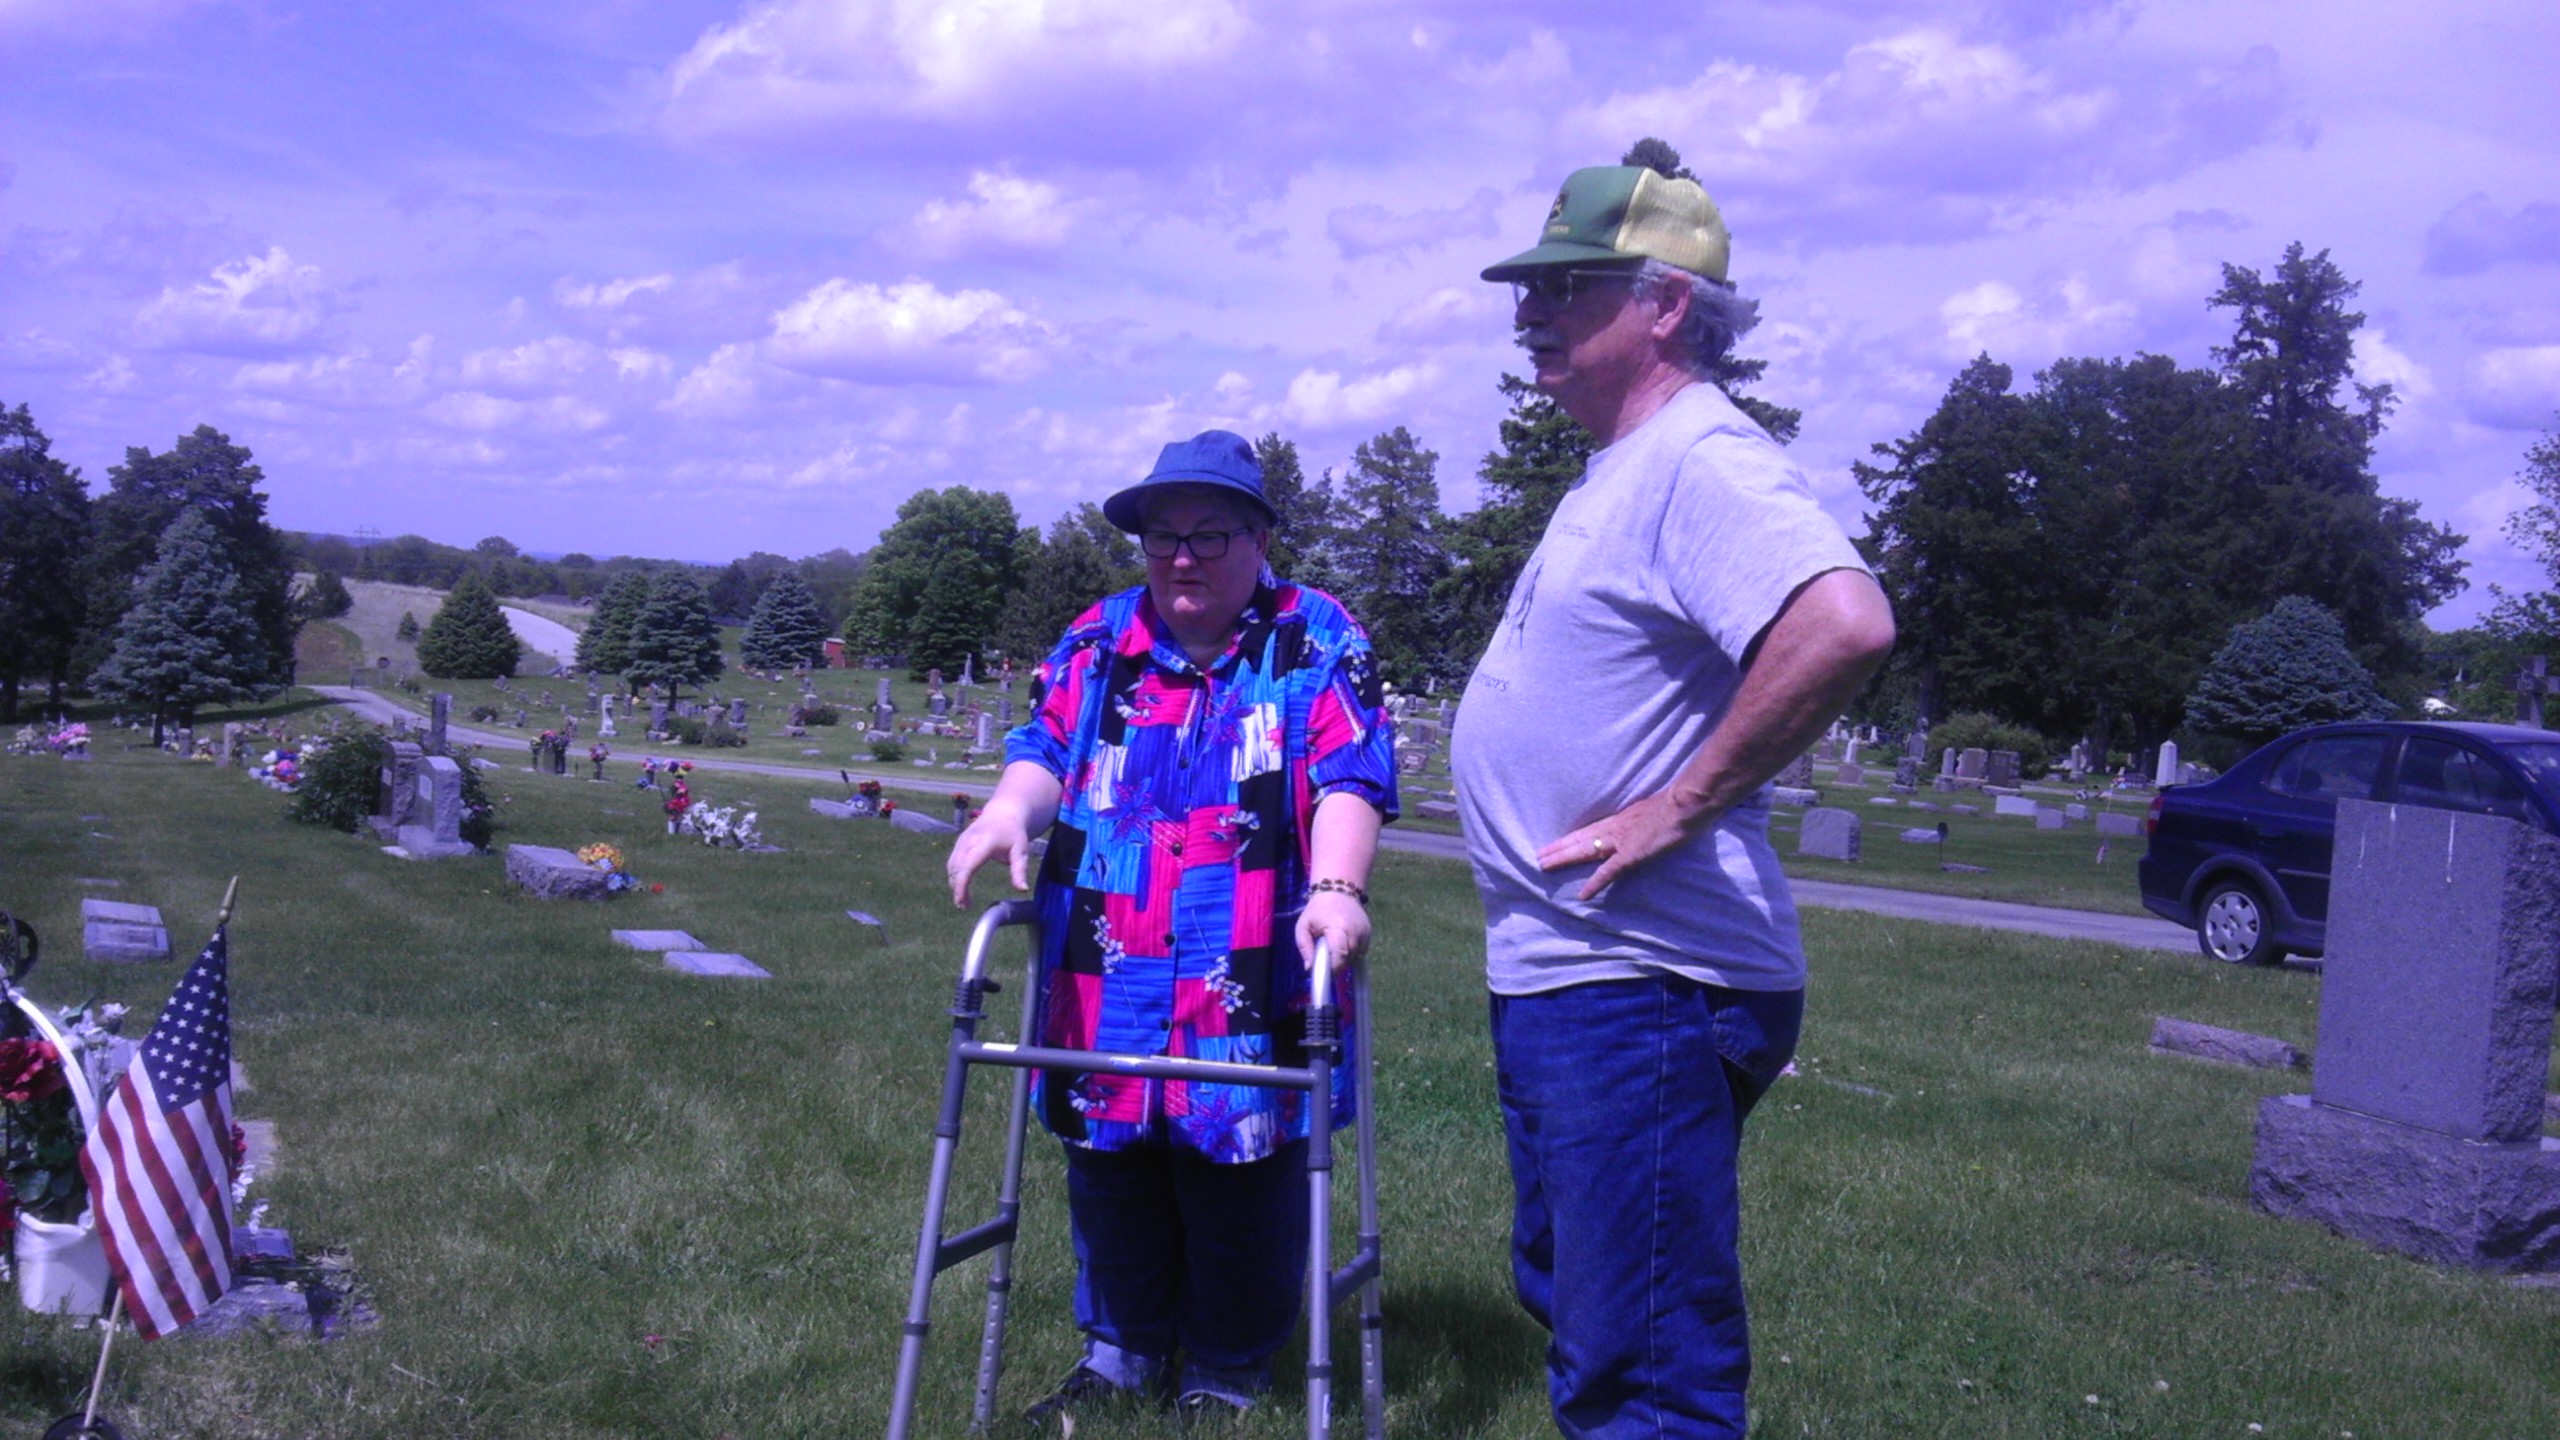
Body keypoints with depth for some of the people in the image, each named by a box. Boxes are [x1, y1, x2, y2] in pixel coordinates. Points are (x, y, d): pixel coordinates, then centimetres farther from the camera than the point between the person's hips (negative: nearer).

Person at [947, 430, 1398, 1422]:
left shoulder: (1318, 641, -1)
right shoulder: (1098, 640, 11)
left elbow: (1351, 780, -11)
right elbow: (1045, 750, 5)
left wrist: (1334, 886, -28)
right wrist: (1011, 807, -18)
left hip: (1251, 993, -3)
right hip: (1105, 988, 4)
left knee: (1242, 1187, 6)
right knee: (1109, 1172, 15)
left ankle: (1227, 1374, 28)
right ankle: (1123, 1349, 37)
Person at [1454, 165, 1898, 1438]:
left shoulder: (1702, 460, -17)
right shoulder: (1620, 470, 16)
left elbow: (1846, 624, -35)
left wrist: (1682, 808, -27)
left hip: (1636, 986, -11)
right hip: (1557, 971, 11)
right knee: (1571, 1300, 24)